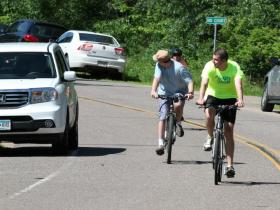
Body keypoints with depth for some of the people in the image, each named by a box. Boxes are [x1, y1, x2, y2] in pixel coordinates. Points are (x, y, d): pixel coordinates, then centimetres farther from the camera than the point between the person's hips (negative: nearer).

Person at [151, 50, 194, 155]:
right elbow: (157, 78, -25)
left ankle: (178, 123, -5)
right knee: (162, 118, -8)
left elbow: (189, 81, -24)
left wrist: (190, 92, -41)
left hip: (179, 91, -3)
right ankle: (161, 144, -5)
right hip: (165, 93, 3)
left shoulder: (179, 67, -21)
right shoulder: (159, 66, -11)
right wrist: (153, 90, -43)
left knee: (178, 105, -36)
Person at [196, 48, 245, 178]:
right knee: (209, 115, -33)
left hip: (229, 98, 0)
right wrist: (201, 98, -49)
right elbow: (204, 83, -31)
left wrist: (240, 100, -53)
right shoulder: (209, 66, -20)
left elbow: (238, 84, -36)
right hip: (213, 95, 0)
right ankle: (210, 138, -1)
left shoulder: (234, 67, -22)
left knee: (229, 130, -7)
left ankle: (229, 165, -6)